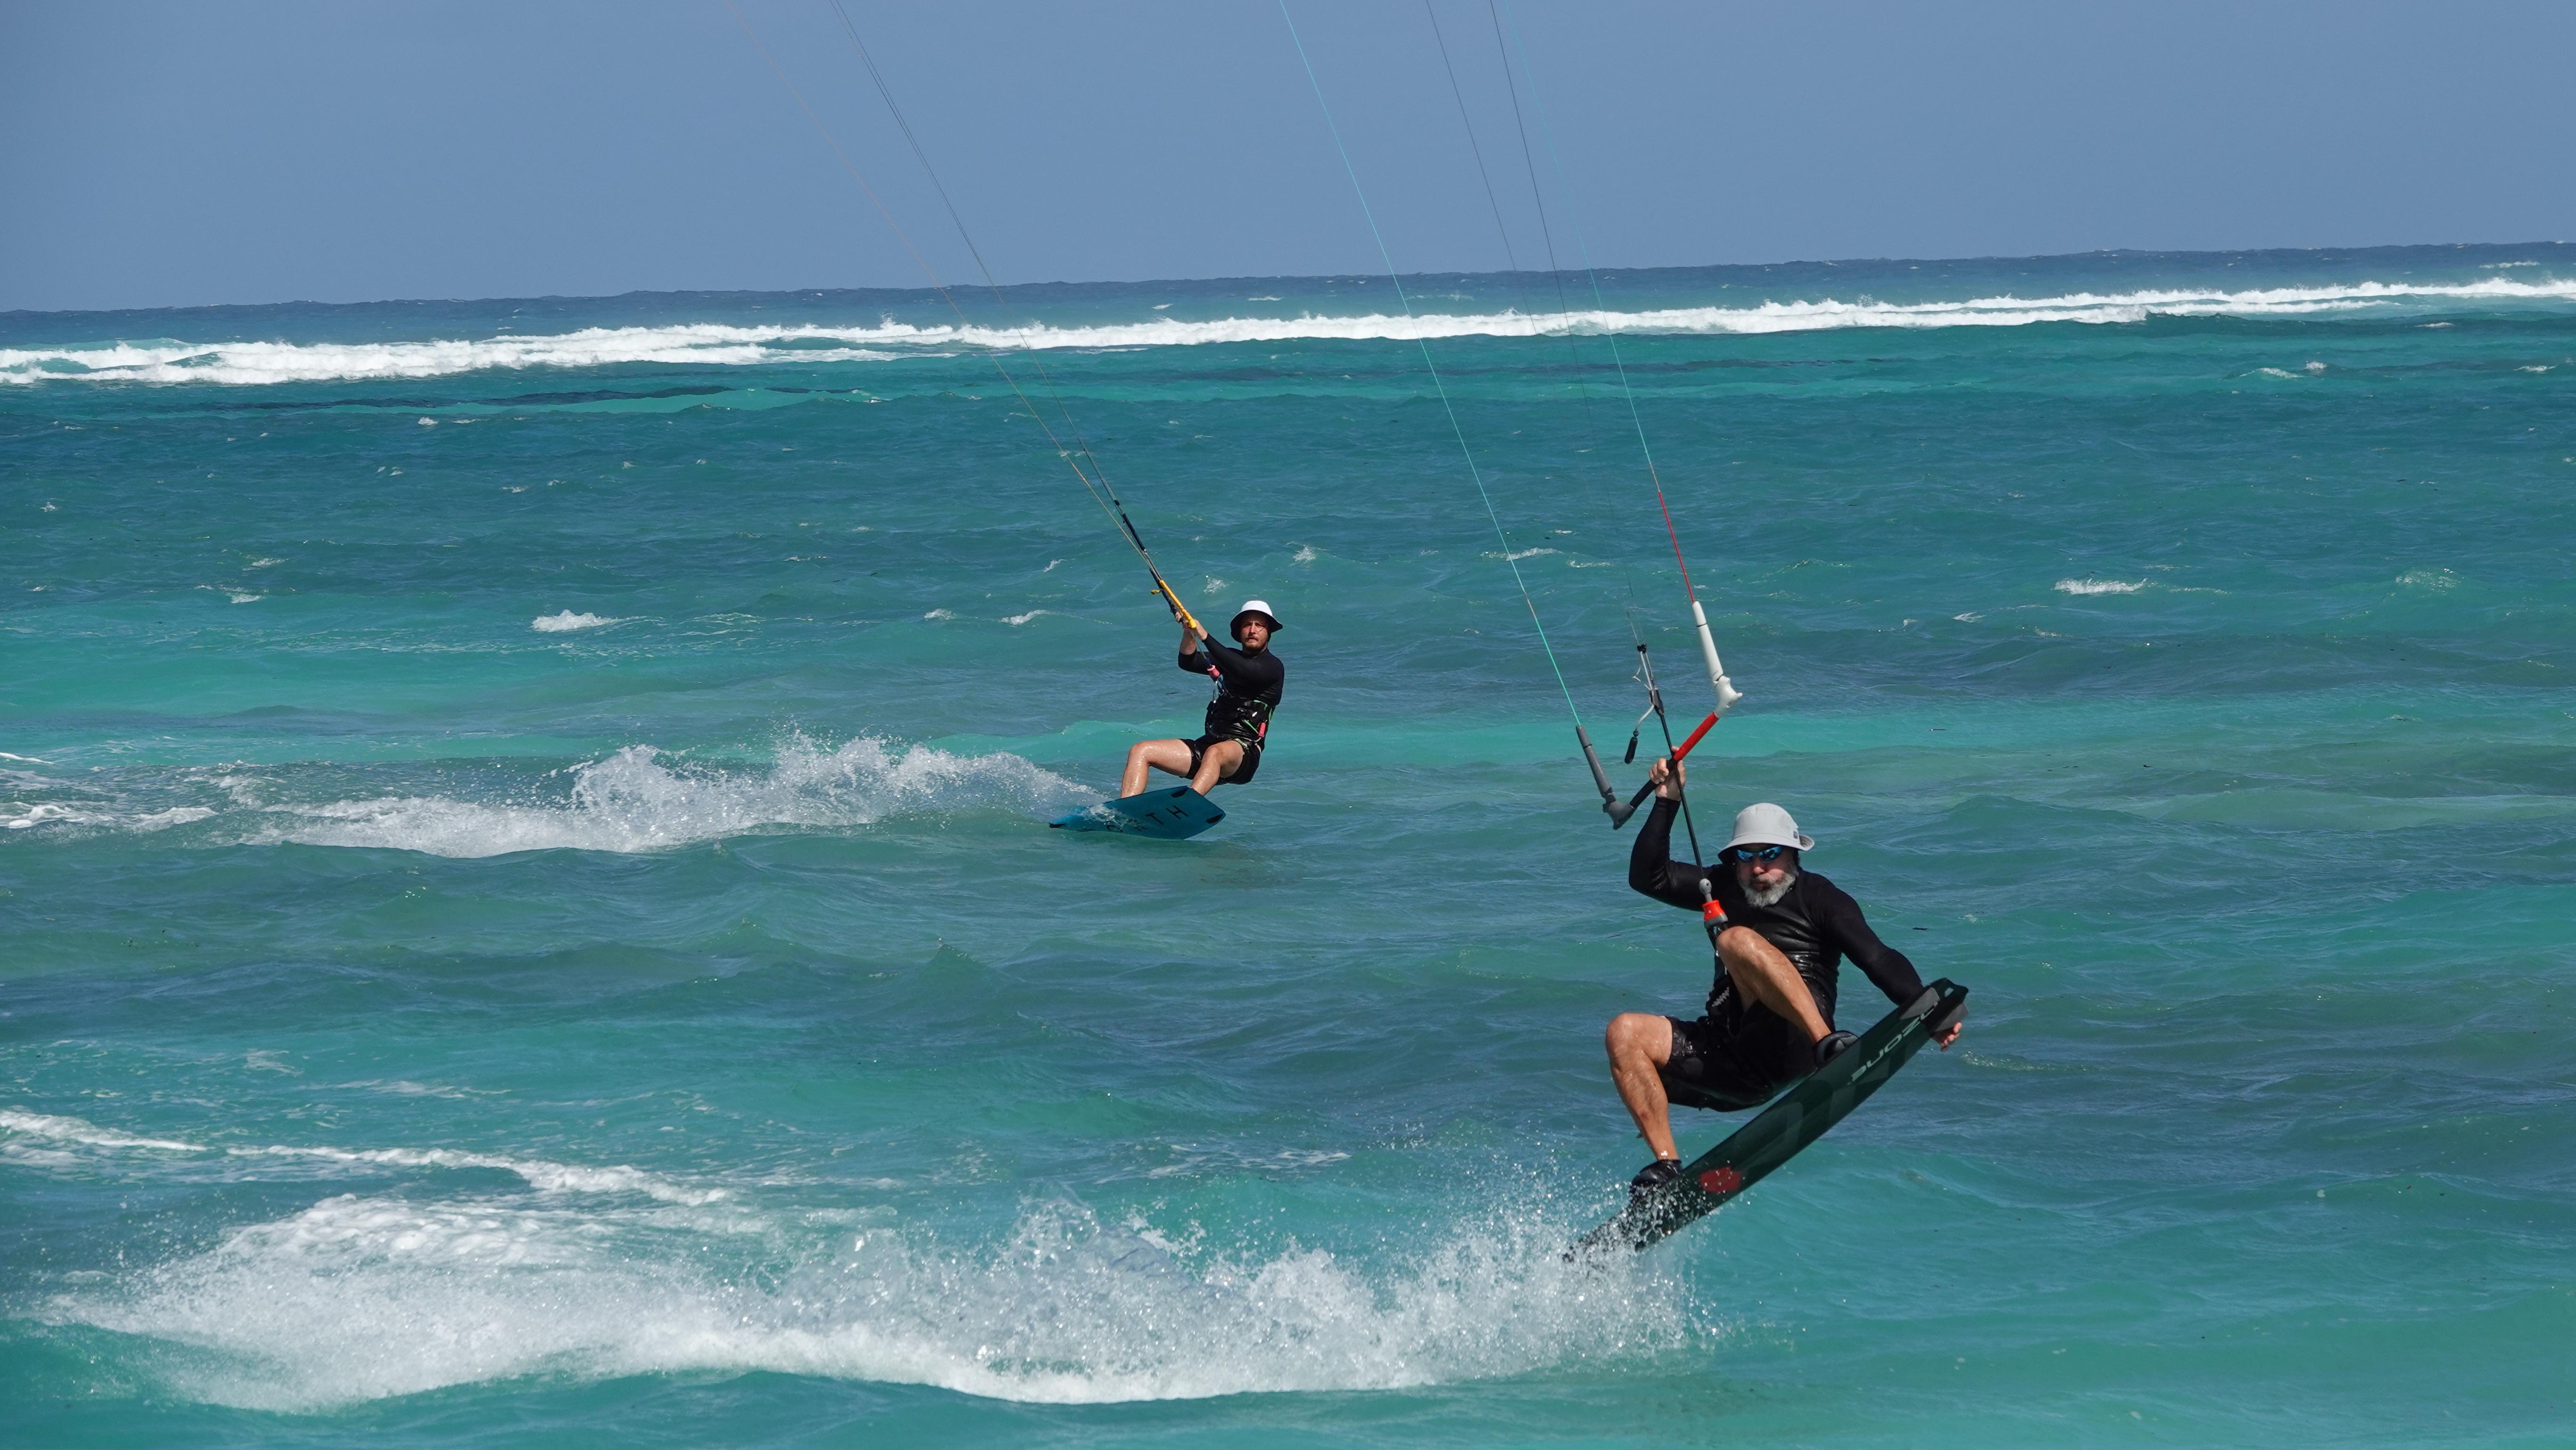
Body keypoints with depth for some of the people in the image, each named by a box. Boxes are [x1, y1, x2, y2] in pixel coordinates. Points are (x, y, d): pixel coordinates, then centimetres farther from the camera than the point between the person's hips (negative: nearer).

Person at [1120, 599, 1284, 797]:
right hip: (1209, 742, 8)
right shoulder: (1230, 658, 21)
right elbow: (1188, 662, 6)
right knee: (1140, 751, -6)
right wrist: (1189, 632, -14)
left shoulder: (1273, 667, 1)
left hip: (1244, 752, -8)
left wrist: (1205, 637, -27)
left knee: (1214, 753, -41)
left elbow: (1244, 672, -21)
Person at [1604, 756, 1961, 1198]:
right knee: (1625, 1033, -13)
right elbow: (1647, 877, 14)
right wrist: (1667, 804, 6)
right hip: (1732, 1055, 6)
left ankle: (1829, 1047, -44)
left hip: (1794, 1046, -6)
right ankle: (1667, 1165, -20)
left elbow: (1877, 958, -6)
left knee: (1738, 940, -27)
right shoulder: (1724, 887, 21)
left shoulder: (1819, 897, 6)